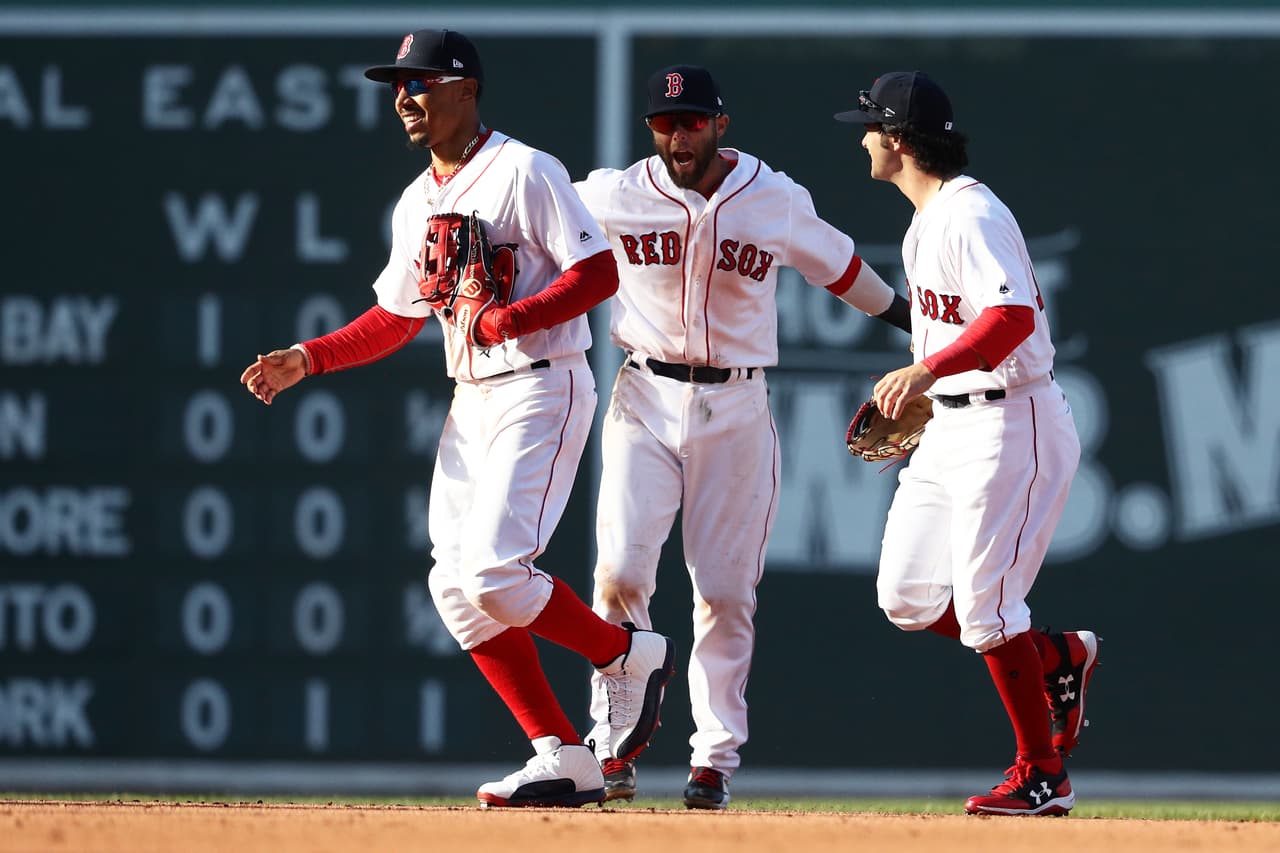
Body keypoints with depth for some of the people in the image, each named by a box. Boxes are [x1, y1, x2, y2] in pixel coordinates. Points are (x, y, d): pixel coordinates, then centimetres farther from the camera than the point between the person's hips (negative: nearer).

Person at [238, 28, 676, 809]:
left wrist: (508, 320, -25)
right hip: (471, 401, 9)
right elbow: (396, 319, 20)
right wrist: (307, 360, 7)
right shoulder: (418, 203, 15)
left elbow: (599, 273, -16)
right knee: (456, 587, 0)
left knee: (495, 575, -19)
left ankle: (630, 655, 6)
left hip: (542, 389, -9)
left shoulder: (524, 172, -10)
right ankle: (564, 760, 4)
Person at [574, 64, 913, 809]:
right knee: (622, 571, -12)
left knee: (727, 592, 2)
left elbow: (837, 264, 16)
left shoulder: (776, 201, -1)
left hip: (738, 410, 1)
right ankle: (615, 746, -3)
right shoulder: (614, 197, -3)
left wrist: (903, 316, 25)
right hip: (647, 402, 0)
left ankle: (717, 756, 10)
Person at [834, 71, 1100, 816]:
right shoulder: (925, 222, 14)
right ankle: (1060, 659, 24)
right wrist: (910, 402, 22)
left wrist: (928, 370, -42)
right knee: (907, 597, 8)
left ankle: (1043, 775, 4)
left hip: (1011, 423, -10)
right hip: (950, 425, 10)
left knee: (986, 604, -8)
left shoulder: (972, 216, -18)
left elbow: (1012, 316, -31)